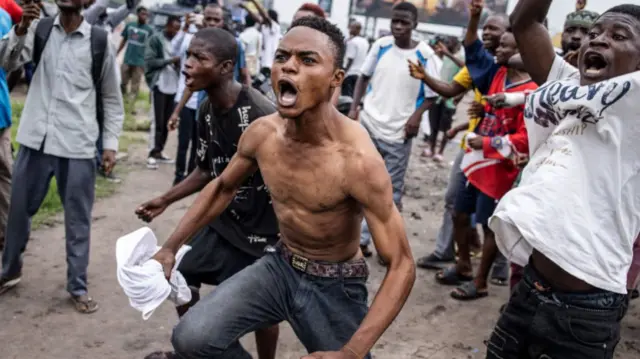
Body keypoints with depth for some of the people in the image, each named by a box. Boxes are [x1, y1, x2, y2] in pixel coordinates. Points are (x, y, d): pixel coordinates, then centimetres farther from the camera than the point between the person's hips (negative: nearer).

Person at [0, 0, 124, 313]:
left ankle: (78, 287, 21)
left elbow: (111, 97, 6)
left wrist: (110, 143, 1)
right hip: (35, 139, 2)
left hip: (77, 145, -2)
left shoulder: (99, 41, 0)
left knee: (78, 219, 6)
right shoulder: (38, 28, 5)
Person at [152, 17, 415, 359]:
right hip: (279, 266, 4)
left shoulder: (357, 159, -28)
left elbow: (401, 265, -26)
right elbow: (222, 187, 11)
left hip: (334, 285, -4)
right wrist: (170, 247, 5)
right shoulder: (261, 133, -11)